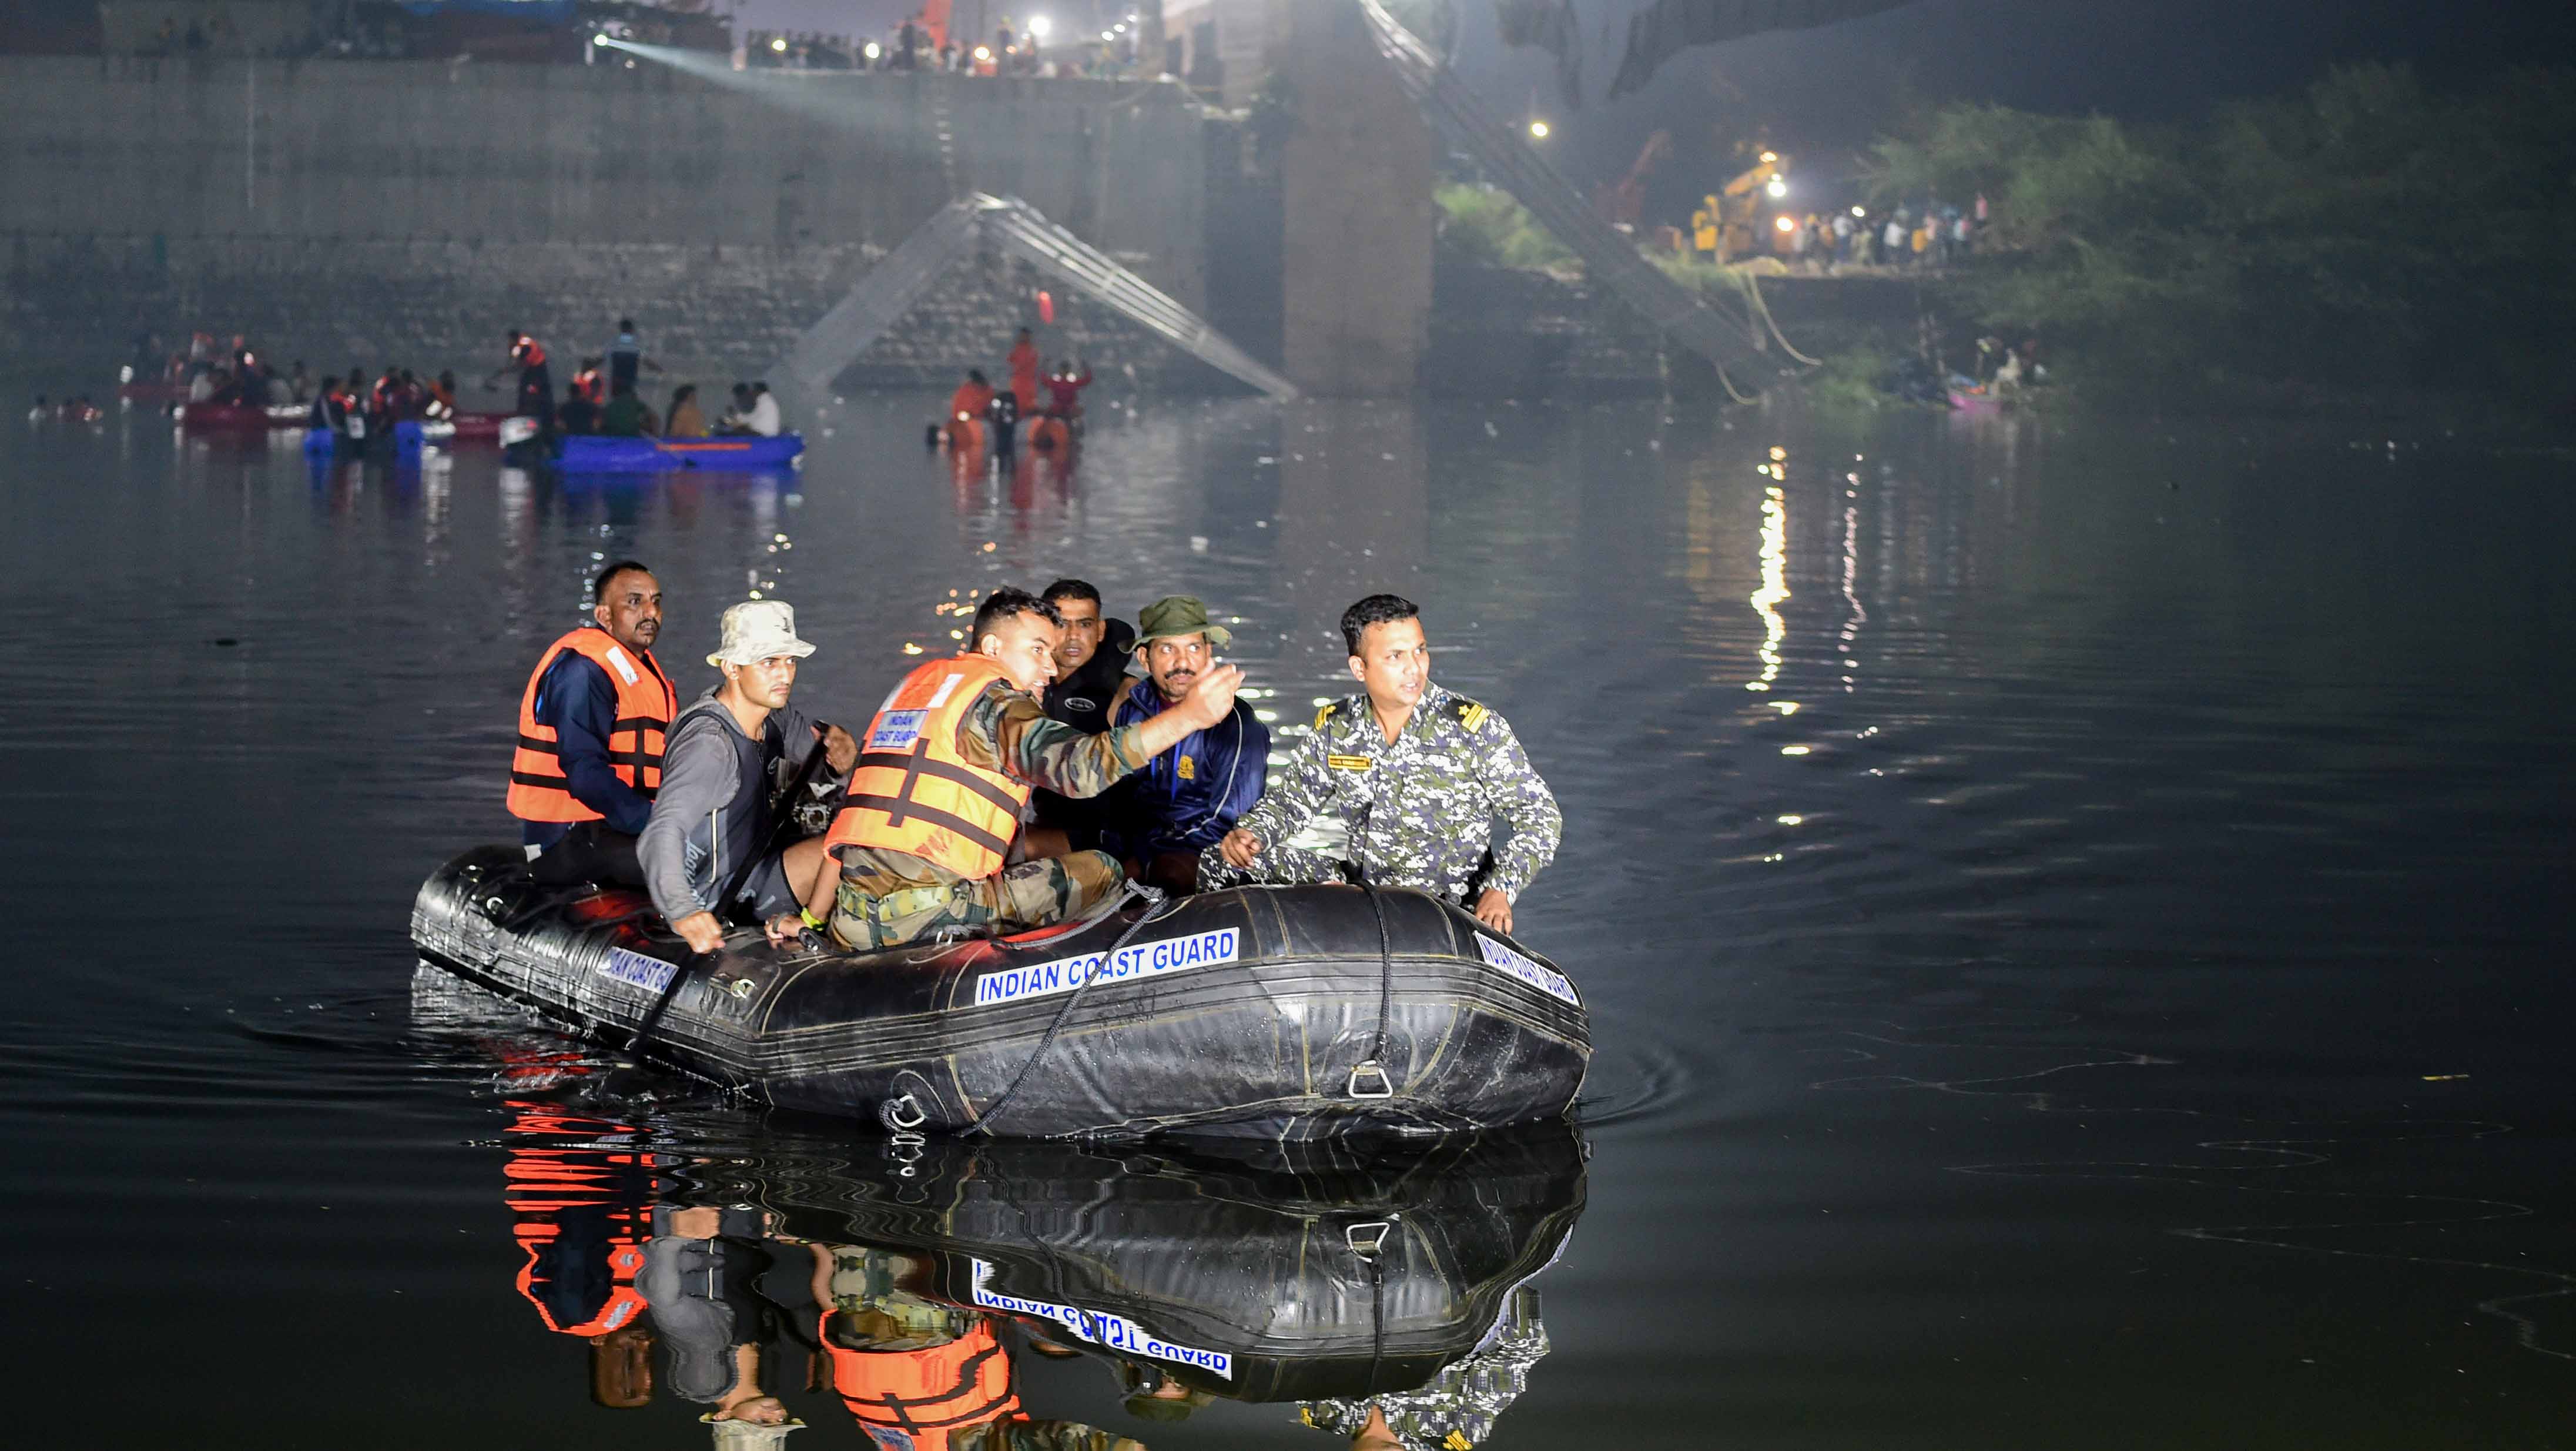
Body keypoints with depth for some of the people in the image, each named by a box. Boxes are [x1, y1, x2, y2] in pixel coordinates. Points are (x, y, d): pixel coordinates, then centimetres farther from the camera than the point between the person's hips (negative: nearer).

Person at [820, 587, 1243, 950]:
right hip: (927, 915, -9)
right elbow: (1079, 765, -22)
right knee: (1099, 871, 0)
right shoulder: (993, 699, -4)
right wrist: (1189, 714, -25)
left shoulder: (914, 682, 25)